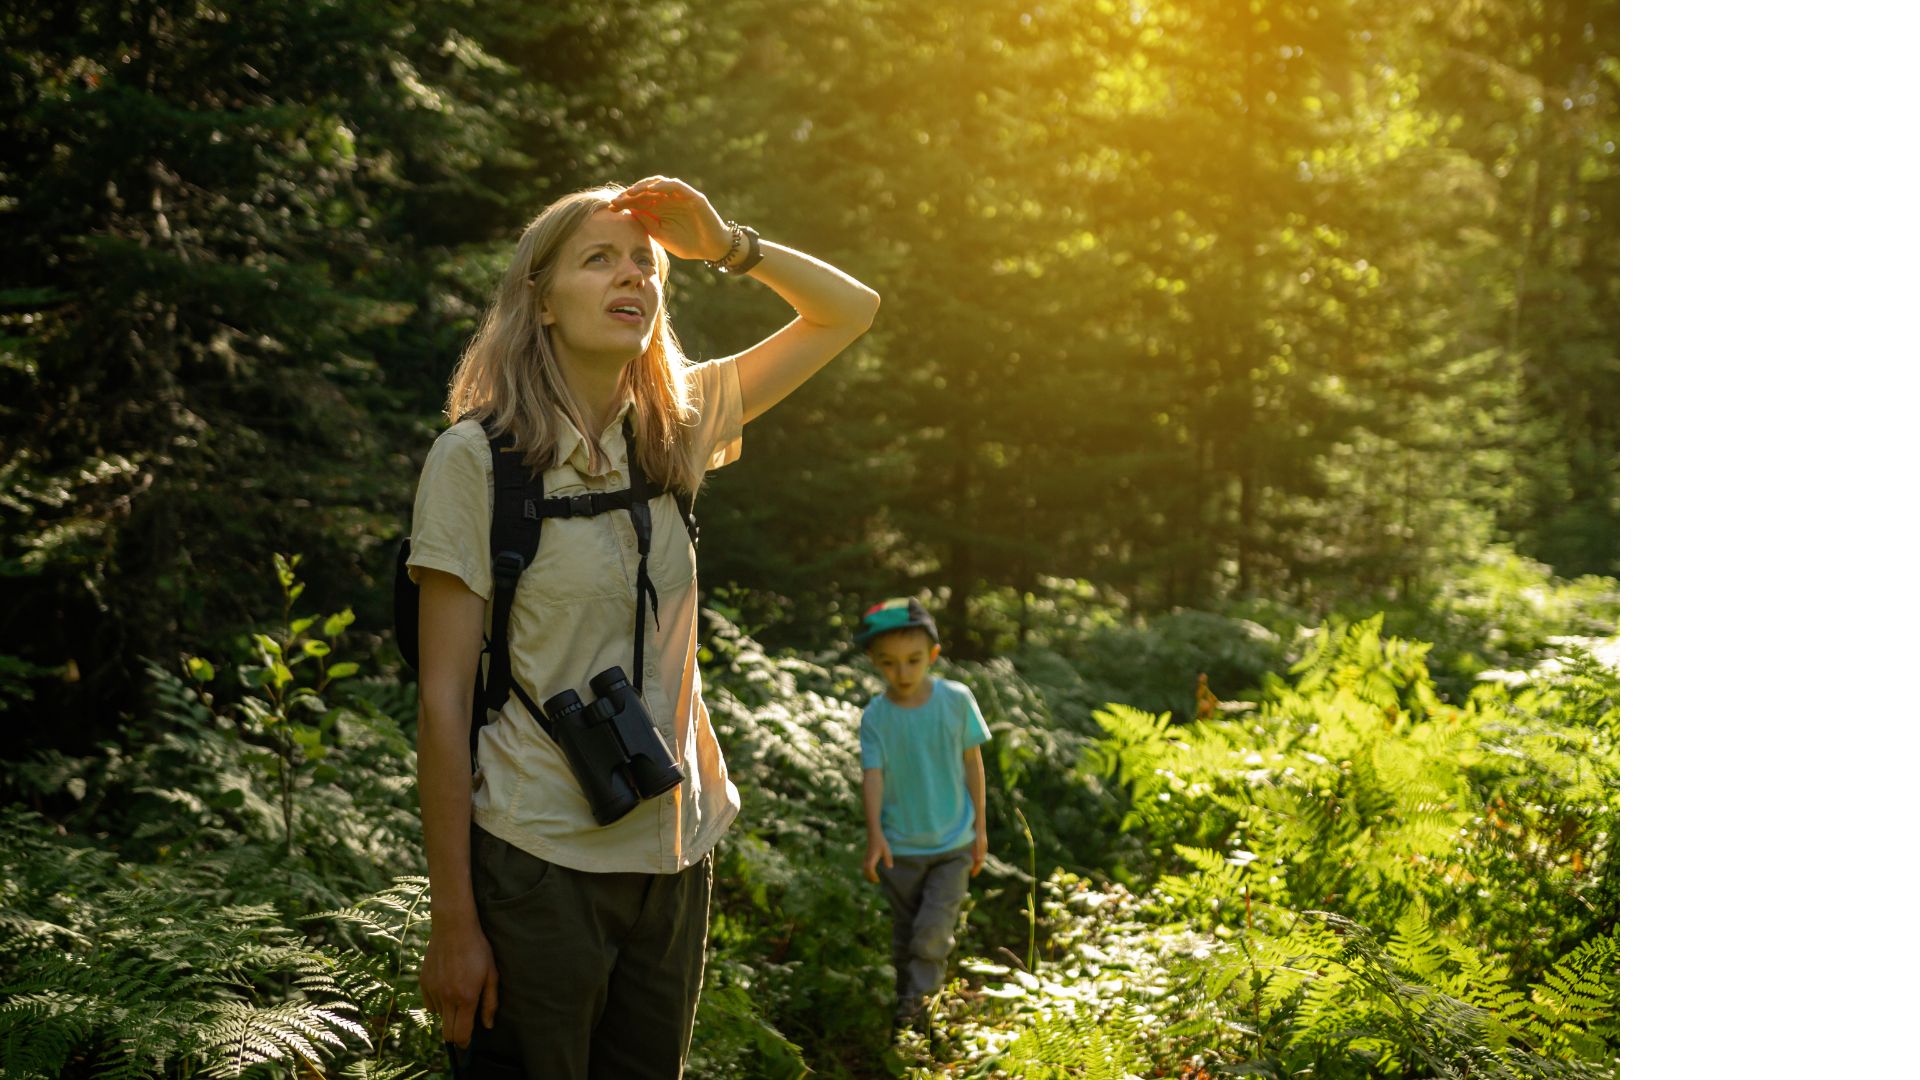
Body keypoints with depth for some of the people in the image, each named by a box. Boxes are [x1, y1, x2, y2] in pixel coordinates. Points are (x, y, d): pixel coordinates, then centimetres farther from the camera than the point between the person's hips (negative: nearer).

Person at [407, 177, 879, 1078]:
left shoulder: (670, 428, 5)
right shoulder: (476, 455, -10)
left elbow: (849, 311, 13)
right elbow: (443, 700, -11)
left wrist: (723, 245, -4)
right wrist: (453, 924, -13)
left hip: (672, 856, 5)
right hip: (538, 865, -5)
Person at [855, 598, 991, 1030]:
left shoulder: (957, 700, -9)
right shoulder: (875, 717, -10)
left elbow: (972, 763, 1)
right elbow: (872, 774, -16)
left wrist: (980, 828, 3)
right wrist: (875, 834, -31)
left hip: (952, 843, -1)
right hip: (899, 846, 1)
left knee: (933, 928, -13)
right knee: (905, 930, 13)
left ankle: (920, 993, 7)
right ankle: (906, 1001, 32)